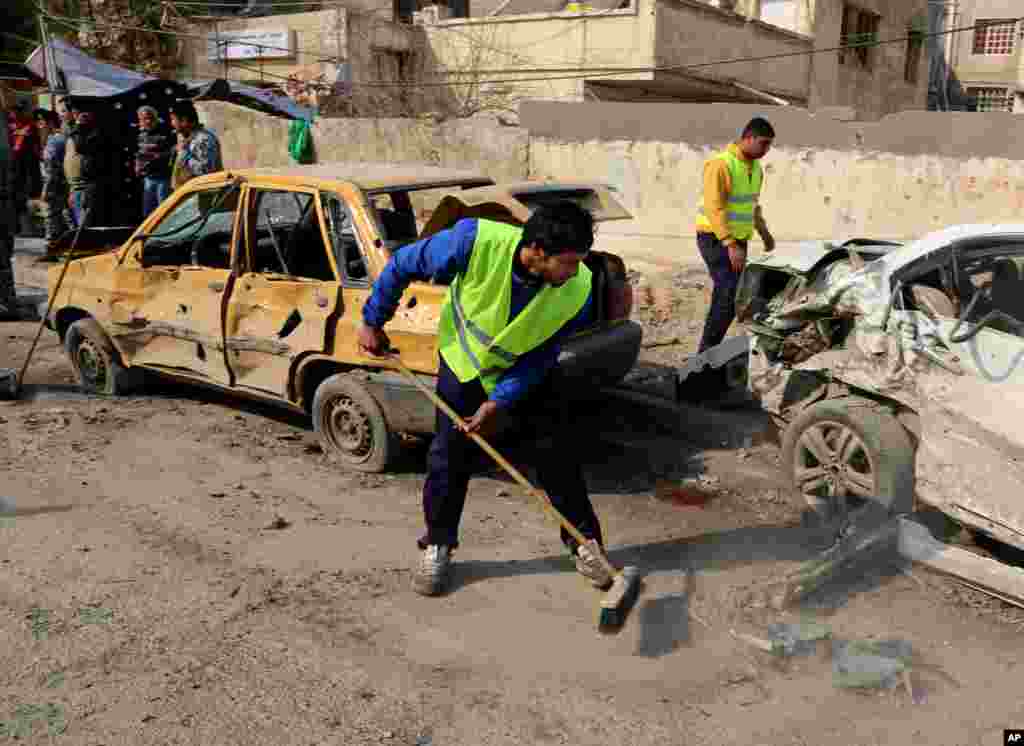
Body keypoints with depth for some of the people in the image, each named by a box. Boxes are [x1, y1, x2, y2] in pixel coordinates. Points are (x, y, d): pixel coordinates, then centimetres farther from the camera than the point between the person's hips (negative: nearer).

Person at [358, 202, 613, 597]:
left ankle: (585, 541, 19)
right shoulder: (474, 241, -37)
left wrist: (499, 402, -22)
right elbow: (402, 265, -20)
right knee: (449, 457, 1)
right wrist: (372, 321, -10)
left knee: (558, 455, 0)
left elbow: (540, 358, -16)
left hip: (529, 373, 1)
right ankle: (438, 546, 21)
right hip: (464, 362, -1)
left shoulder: (577, 292, -31)